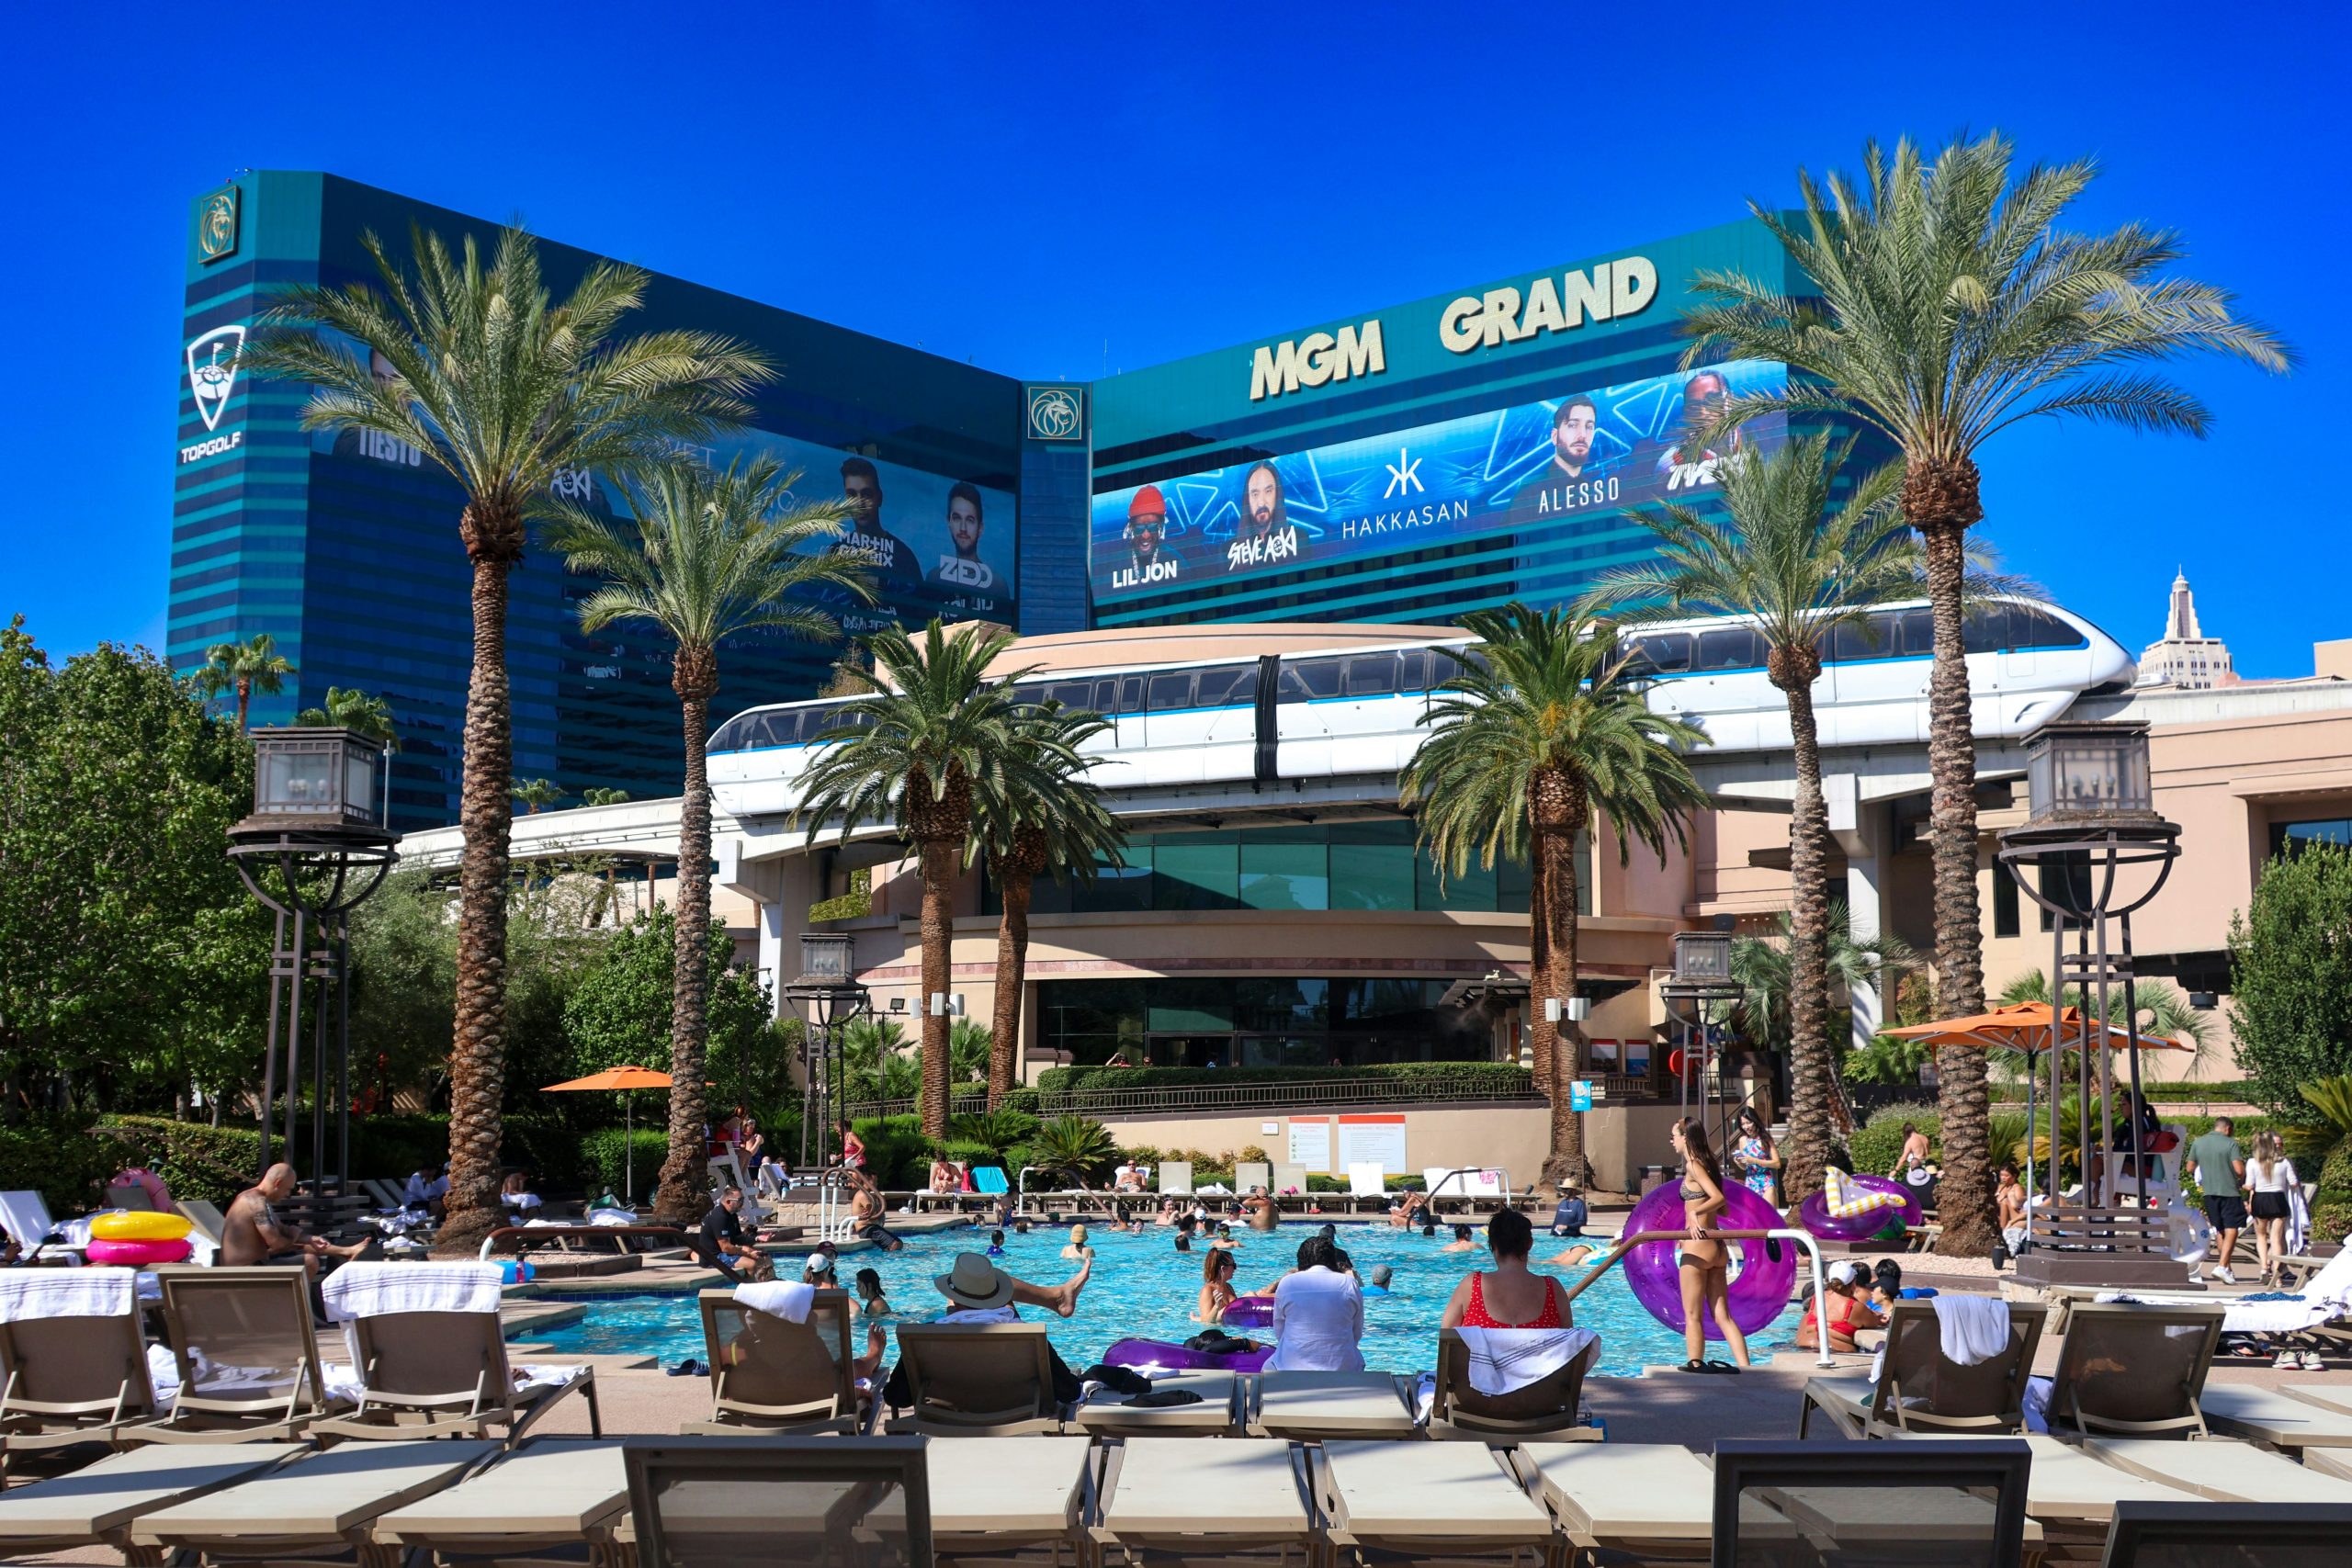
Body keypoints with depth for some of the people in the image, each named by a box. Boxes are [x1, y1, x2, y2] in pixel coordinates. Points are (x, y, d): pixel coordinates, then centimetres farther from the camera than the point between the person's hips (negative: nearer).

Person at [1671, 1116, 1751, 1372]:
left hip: (1698, 1247, -8)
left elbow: (1718, 1198, -21)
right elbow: (1722, 1207, 15)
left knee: (1693, 1315, 3)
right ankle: (1745, 1368, -2)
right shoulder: (1707, 1163, 15)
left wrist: (1695, 1213, -25)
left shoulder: (1693, 1165, -10)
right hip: (1718, 1247, 8)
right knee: (1723, 1315, 6)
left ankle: (1696, 1364, 8)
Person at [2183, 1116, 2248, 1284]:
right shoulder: (2230, 1144, -8)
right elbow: (2239, 1169, -15)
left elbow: (2189, 1168, 9)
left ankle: (2228, 1270, 19)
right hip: (2229, 1191, -5)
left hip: (2209, 1192, 5)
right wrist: (2243, 1180, 6)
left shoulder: (2197, 1143, 7)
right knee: (2231, 1230, -2)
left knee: (2219, 1230, 15)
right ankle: (2222, 1267, -15)